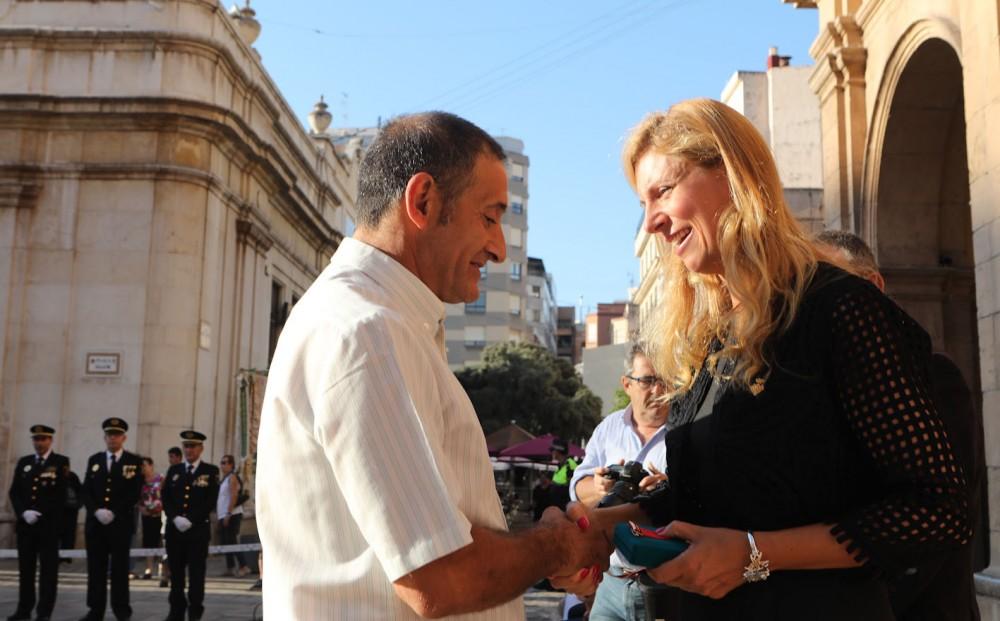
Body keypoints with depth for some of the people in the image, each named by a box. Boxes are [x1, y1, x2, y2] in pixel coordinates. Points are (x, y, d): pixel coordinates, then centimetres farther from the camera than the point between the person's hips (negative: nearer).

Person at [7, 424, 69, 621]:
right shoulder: (23, 462, 14)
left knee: (48, 568, -2)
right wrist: (24, 512, -8)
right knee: (25, 568, 7)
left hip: (49, 524, -4)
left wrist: (40, 514, -11)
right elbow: (14, 492, 9)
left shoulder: (61, 462, 0)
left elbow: (62, 493, -7)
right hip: (25, 523, 4)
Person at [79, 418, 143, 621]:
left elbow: (134, 493, -6)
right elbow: (86, 490, 7)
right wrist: (96, 511, -10)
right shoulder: (94, 460, 13)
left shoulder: (134, 461, 2)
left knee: (120, 567, 0)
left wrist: (114, 512, -14)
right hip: (95, 522, 3)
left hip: (121, 523, -3)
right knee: (96, 567, 5)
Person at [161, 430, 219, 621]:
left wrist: (191, 520, -14)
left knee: (196, 573, -2)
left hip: (198, 529, -3)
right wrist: (175, 518, -9)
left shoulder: (211, 471, 3)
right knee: (176, 572, 7)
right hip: (174, 529, 3)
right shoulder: (174, 470, 14)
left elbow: (211, 501, -6)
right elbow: (166, 498, 7)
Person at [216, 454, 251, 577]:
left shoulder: (232, 477, -9)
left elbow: (234, 496, -18)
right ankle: (230, 568, 14)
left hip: (232, 515, -9)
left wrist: (228, 514, -22)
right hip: (223, 516, 9)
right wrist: (218, 514, 15)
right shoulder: (224, 479, 18)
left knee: (232, 541, -12)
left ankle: (243, 566, -12)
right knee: (226, 542, 9)